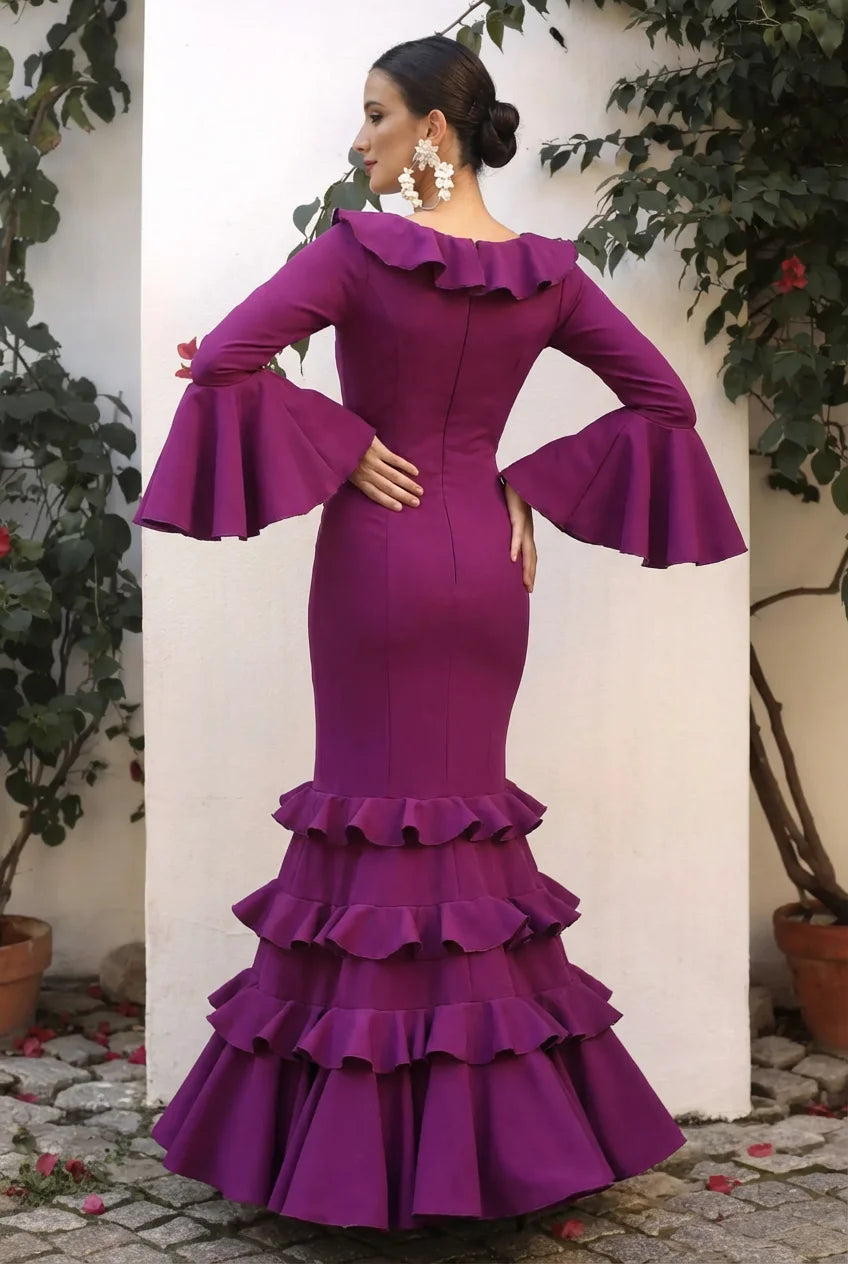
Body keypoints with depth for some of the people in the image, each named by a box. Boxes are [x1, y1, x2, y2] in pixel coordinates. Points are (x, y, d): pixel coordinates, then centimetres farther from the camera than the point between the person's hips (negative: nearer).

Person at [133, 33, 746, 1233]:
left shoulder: (360, 247, -11)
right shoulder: (547, 270, 3)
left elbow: (223, 359, -20)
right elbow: (664, 399, 5)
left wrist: (340, 448, -10)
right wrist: (534, 487, 5)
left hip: (376, 550, -4)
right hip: (486, 556, 4)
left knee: (376, 808, 5)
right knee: (470, 806, 13)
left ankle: (360, 1144, 12)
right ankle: (500, 1130, 20)